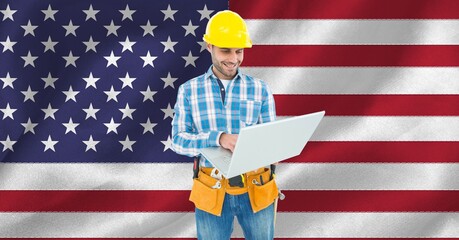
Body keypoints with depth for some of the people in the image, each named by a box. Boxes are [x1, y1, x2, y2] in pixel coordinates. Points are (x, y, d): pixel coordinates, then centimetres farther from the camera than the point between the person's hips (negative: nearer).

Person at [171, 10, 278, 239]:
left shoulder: (260, 89, 2)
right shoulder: (189, 90, 1)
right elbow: (178, 140, -5)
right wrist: (218, 138, -24)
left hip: (256, 190, 1)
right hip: (212, 192, 0)